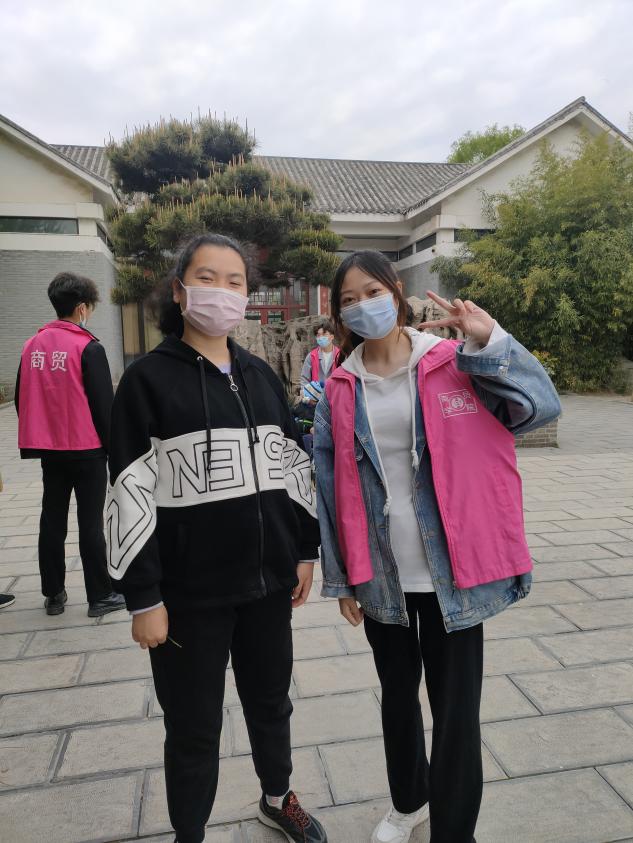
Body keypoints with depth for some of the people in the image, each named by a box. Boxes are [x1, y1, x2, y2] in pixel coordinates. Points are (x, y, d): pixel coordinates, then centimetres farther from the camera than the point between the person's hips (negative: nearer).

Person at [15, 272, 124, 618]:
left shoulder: (32, 345, 6)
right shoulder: (88, 348, -13)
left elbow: (23, 400, 12)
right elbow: (103, 404, -13)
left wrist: (36, 443, 19)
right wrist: (113, 447, -3)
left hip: (49, 450, 6)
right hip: (87, 450, -6)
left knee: (52, 523, 13)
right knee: (90, 524, 2)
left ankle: (53, 594, 23)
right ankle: (100, 596, 10)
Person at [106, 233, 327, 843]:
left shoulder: (261, 376, 7)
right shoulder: (148, 379, -8)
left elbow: (293, 468, 10)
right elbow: (130, 493, -11)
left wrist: (305, 550, 8)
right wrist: (143, 596, -12)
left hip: (269, 579, 5)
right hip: (190, 591, -4)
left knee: (271, 701, 23)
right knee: (194, 728, 13)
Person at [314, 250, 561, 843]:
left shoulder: (456, 364, -5)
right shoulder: (341, 391, 0)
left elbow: (541, 406, -13)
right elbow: (330, 487, 2)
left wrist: (492, 343, -24)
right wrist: (341, 577, 3)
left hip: (451, 571, -2)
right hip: (381, 575, 3)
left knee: (456, 707, 8)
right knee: (397, 693, 22)